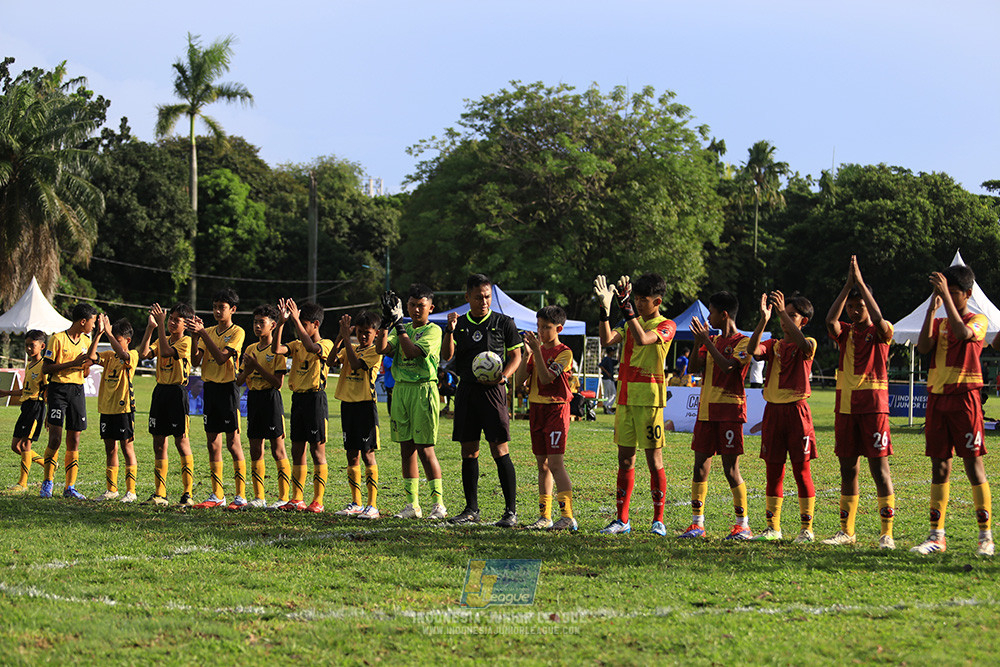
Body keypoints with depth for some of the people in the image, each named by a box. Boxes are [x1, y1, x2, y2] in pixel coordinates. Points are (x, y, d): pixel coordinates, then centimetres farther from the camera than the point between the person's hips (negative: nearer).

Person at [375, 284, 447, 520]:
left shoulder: (432, 330, -3)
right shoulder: (403, 329, 16)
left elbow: (411, 351, -17)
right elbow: (382, 348, 1)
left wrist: (398, 322, -12)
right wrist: (387, 320, -7)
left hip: (423, 389, -6)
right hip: (401, 389, 6)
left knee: (424, 448, -8)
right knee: (406, 448, 6)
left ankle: (438, 503, -2)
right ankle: (412, 504, 12)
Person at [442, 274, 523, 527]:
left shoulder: (504, 323, 3)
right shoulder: (460, 324, 10)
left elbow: (516, 356, 5)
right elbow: (446, 356, 1)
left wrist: (503, 376, -12)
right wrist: (450, 329, -14)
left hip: (493, 390, -4)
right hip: (466, 390, 4)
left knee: (500, 451, -8)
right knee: (469, 451, 7)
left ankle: (511, 510, -4)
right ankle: (471, 509, 15)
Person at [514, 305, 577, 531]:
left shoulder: (564, 353, -7)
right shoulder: (537, 350, 11)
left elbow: (547, 378, -20)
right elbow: (519, 381, 3)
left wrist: (537, 351, -24)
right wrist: (526, 354, -8)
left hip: (556, 409, -7)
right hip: (536, 408, 7)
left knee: (556, 463, -14)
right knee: (543, 465, 9)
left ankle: (568, 516, -16)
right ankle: (545, 516, 13)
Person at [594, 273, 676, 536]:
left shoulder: (666, 326, -3)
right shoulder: (632, 322, 17)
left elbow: (642, 339, -23)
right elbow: (607, 340, 0)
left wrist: (626, 305, -26)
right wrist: (605, 307, -10)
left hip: (649, 398, -6)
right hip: (625, 397, 6)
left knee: (654, 459, -2)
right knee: (625, 459, 7)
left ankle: (658, 520, 4)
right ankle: (622, 519, 10)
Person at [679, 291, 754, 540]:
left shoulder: (743, 342, -5)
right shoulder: (712, 341, 16)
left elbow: (727, 366, -21)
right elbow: (694, 368, 7)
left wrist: (707, 341, -18)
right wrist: (698, 344, -6)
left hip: (730, 412, -7)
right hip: (706, 411, 7)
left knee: (731, 469, -5)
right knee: (700, 467, 4)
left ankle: (743, 524, 3)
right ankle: (697, 523, 7)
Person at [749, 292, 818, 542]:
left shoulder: (808, 345, 1)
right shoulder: (773, 345, 12)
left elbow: (804, 345, -25)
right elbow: (754, 350, -10)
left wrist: (783, 312, -25)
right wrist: (764, 319, -18)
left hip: (796, 409, -4)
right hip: (773, 409, 4)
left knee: (801, 469, -2)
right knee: (773, 470, 6)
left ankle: (807, 528, 3)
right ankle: (773, 527, 12)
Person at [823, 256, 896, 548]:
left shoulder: (881, 332, 0)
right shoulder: (845, 333, 11)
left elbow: (878, 318, -22)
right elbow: (830, 320, -9)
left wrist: (860, 282, -17)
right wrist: (847, 285, -10)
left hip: (873, 406, -5)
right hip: (845, 407, 5)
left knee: (879, 468, -8)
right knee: (847, 468, 8)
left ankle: (887, 533, -7)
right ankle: (846, 531, 15)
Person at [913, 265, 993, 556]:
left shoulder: (978, 320, 0)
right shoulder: (938, 322, 15)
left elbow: (962, 332, -22)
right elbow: (923, 347, -3)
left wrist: (945, 295, -21)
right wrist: (931, 309, -6)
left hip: (964, 397, -5)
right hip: (937, 397, 5)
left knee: (973, 465, -5)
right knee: (939, 466, 5)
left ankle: (985, 535, -1)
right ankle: (936, 536, 8)